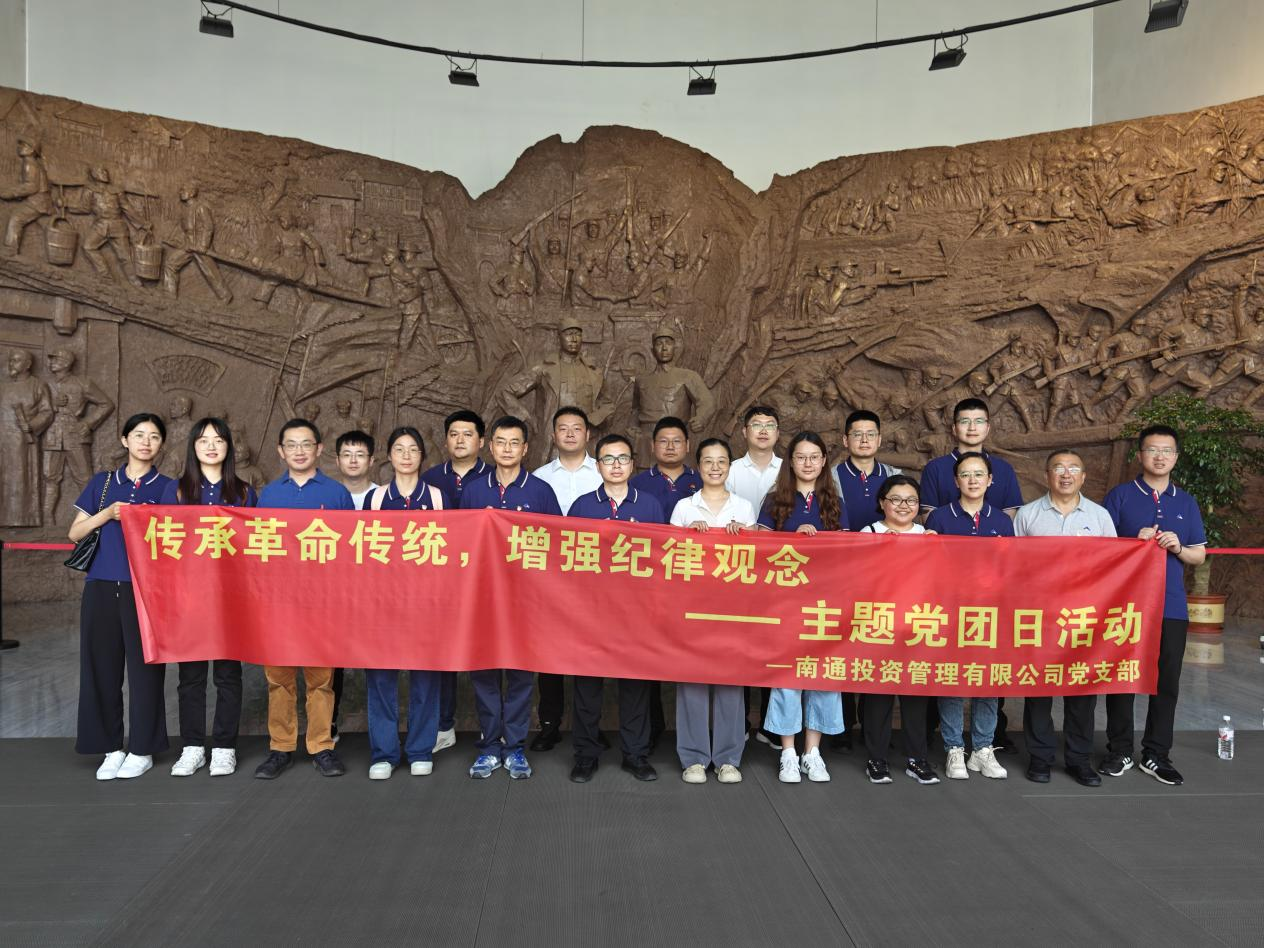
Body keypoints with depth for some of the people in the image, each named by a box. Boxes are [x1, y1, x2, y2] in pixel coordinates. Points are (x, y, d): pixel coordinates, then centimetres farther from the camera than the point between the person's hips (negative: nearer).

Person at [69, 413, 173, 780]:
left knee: (144, 665, 1)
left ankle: (142, 750, 13)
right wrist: (108, 514, -6)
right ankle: (111, 748, 17)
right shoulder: (102, 482, 12)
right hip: (101, 587, 2)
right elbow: (75, 533, 10)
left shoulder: (168, 488, 6)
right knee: (102, 664, 4)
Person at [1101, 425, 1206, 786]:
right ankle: (1119, 751, 16)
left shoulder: (1186, 503, 12)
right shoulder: (1120, 496, 1)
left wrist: (1179, 548, -8)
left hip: (1171, 606, 3)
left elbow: (1199, 555, 13)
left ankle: (1156, 755, 19)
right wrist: (1136, 541, -15)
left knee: (1167, 682, 7)